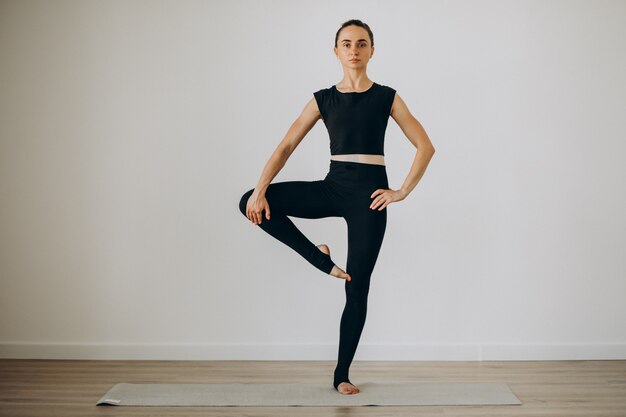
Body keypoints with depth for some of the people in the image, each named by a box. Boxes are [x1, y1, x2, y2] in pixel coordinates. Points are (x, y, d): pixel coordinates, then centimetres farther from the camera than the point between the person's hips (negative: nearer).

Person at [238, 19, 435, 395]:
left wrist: (403, 192, -7)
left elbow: (426, 146, 0)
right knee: (252, 203, -14)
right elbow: (287, 146, 1)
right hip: (333, 187, 3)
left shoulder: (387, 97, 0)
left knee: (357, 288, 0)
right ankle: (320, 259, -2)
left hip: (368, 192, -3)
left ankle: (342, 375, 14)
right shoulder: (324, 99, 5)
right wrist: (260, 190, -11)